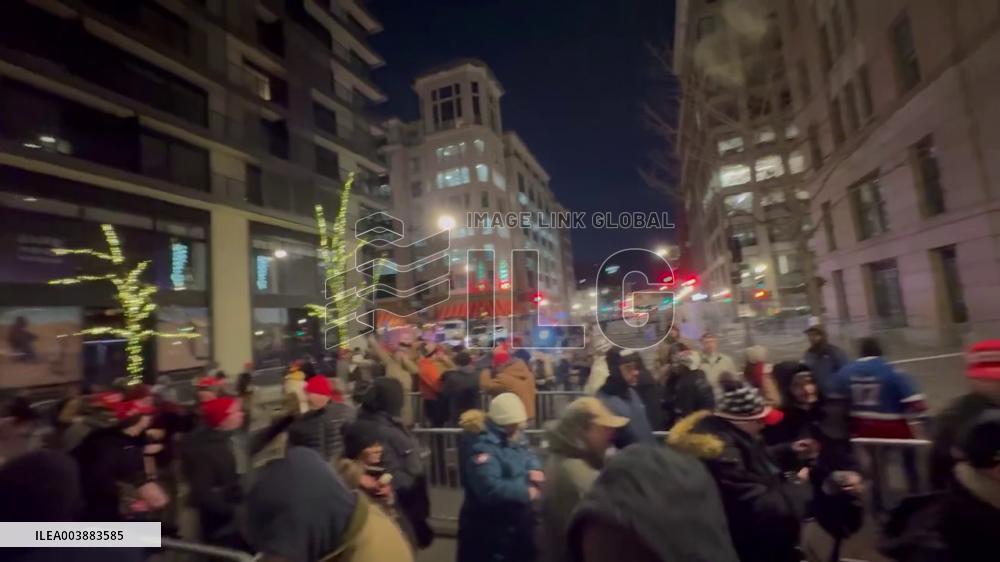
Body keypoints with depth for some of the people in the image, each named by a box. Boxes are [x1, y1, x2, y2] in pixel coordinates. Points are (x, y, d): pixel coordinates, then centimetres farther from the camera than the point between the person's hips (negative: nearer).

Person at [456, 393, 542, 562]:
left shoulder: (512, 441, 4)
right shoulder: (481, 447, -28)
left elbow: (529, 458, 14)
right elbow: (489, 488, -38)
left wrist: (536, 471, -11)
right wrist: (527, 492, -28)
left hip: (517, 525, 9)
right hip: (489, 532, -9)